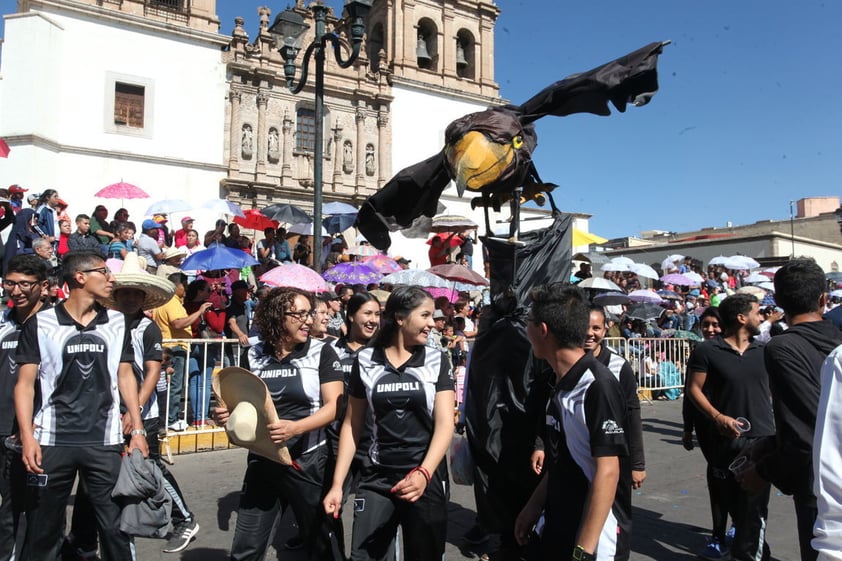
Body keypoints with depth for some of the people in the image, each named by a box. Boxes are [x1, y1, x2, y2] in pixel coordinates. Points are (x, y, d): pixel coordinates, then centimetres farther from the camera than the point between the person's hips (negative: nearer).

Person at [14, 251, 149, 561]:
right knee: (43, 527, 11)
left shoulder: (117, 322, 7)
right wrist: (27, 437, -11)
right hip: (52, 441, -1)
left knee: (115, 526, 4)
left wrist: (137, 430, 5)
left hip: (105, 441, 2)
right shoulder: (40, 323, -2)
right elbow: (25, 384, -2)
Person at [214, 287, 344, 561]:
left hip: (309, 461, -3)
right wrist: (226, 413, -9)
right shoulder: (255, 356, 2)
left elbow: (334, 406, -13)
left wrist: (295, 428, -28)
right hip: (262, 461, 3)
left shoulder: (322, 352, -6)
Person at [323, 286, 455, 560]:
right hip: (377, 478, 0)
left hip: (426, 476, 0)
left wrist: (423, 473, -26)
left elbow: (445, 424, -10)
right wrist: (337, 484, 0)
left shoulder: (437, 360, -3)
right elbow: (352, 424, 5)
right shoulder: (365, 360, -2)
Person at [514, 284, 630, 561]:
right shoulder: (561, 385, 4)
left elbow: (607, 472, -22)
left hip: (596, 538, -7)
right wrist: (533, 507, 14)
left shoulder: (599, 385, -21)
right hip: (555, 530, 8)